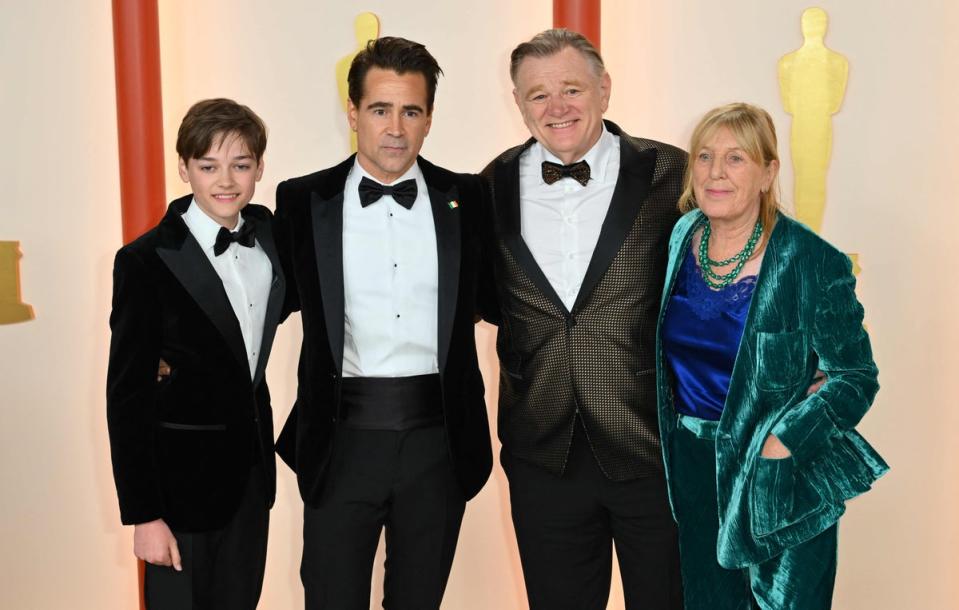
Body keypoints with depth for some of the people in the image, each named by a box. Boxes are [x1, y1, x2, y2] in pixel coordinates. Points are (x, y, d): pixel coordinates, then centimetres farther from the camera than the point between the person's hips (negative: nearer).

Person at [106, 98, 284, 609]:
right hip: (183, 472, -5)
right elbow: (126, 395, -14)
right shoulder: (145, 261, -16)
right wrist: (143, 514, -15)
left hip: (252, 463, 6)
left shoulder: (264, 230, 0)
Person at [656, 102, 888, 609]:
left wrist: (783, 444, -22)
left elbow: (855, 377, -12)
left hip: (776, 472, -4)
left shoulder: (811, 263, -17)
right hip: (692, 461, 5)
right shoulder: (681, 237, -1)